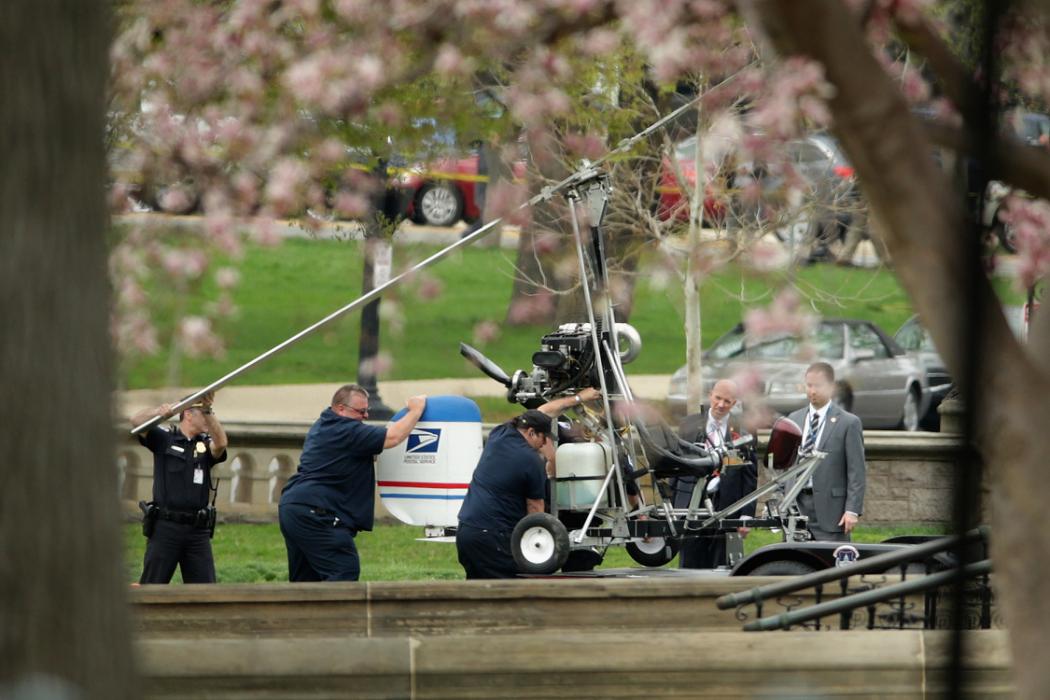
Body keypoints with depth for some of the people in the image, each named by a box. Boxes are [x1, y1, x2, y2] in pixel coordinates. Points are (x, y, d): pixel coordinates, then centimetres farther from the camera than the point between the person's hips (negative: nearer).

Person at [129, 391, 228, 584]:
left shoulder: (206, 444, 10)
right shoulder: (164, 439, 3)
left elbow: (220, 443, -12)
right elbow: (136, 422, -11)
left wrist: (209, 411, -24)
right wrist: (159, 412, -31)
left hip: (198, 531, 3)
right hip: (165, 527, -3)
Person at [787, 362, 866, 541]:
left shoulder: (849, 423, -2)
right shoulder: (794, 420, 14)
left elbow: (856, 472, -5)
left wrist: (852, 510, -12)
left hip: (829, 509, -5)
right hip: (795, 505, 5)